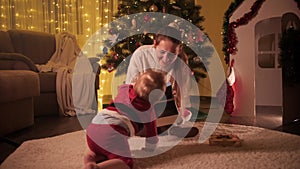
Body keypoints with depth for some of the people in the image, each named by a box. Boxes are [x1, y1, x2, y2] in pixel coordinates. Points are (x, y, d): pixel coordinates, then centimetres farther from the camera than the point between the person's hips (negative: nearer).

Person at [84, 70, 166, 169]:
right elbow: (151, 132, 19)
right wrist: (149, 147, 36)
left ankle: (90, 157, -1)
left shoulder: (125, 89, 22)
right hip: (112, 132, -7)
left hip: (93, 126, 7)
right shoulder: (148, 109, 10)